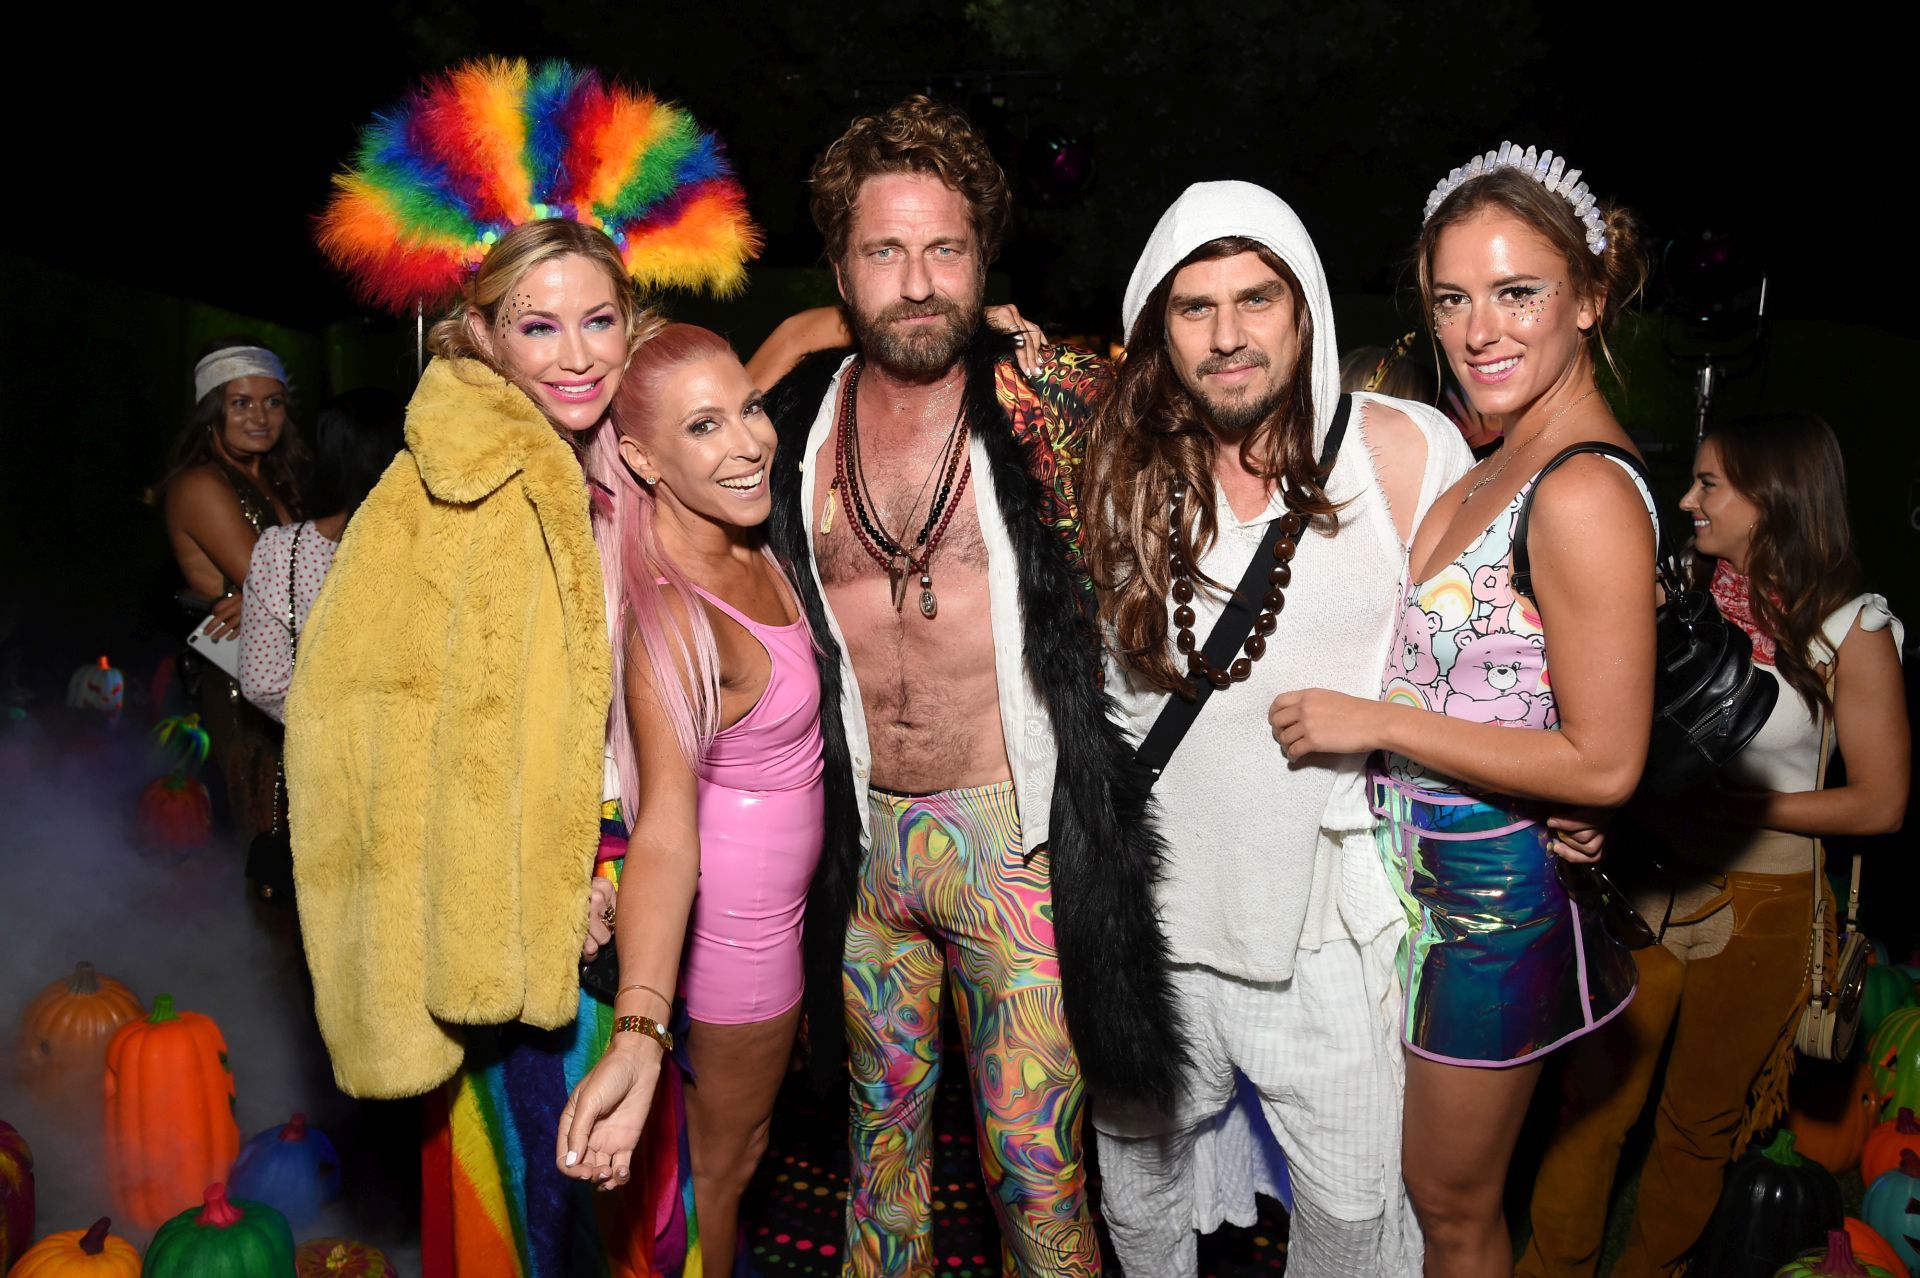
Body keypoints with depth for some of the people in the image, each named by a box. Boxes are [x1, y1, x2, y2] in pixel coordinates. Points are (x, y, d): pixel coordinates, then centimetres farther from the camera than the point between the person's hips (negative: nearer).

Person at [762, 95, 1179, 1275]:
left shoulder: (1042, 402, -6)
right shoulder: (795, 423, 3)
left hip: (1012, 836, -3)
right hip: (862, 843, 4)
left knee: (1036, 1160, 3)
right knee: (884, 1121, 21)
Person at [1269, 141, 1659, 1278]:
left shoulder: (1585, 495, -24)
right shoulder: (1502, 467, 5)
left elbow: (1604, 764, -24)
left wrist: (1376, 723, -20)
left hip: (1500, 895, -8)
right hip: (1436, 873, 8)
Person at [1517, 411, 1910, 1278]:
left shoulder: (1850, 631, -7)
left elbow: (1881, 803, -7)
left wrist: (1729, 804, -16)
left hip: (1756, 906, -2)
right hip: (1645, 883, 2)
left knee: (1700, 1122, 15)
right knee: (1592, 1101, 7)